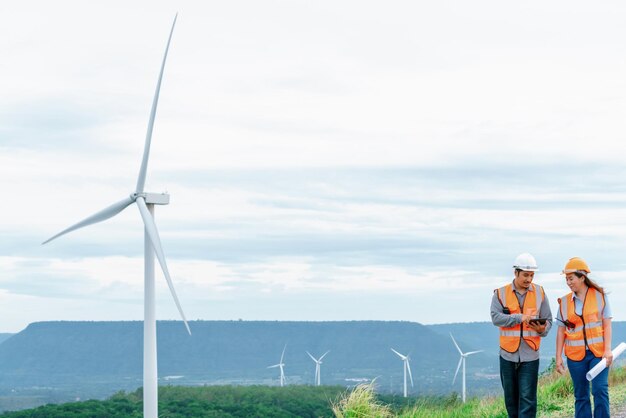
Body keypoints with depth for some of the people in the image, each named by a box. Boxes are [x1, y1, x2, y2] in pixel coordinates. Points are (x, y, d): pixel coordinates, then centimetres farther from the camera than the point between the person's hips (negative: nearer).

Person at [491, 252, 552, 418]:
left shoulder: (539, 292, 5)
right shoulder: (501, 293, 1)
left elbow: (548, 320, 7)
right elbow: (496, 317, -12)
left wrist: (542, 329, -16)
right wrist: (520, 318, -22)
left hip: (530, 355, -1)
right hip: (508, 354, 1)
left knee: (527, 398, -7)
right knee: (510, 397, 12)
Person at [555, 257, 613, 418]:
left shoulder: (599, 296, 0)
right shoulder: (564, 302, 6)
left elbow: (607, 324, -1)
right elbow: (561, 331, 7)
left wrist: (608, 350, -10)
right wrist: (558, 357, 3)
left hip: (598, 352, -2)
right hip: (575, 355, 2)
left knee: (600, 390, -13)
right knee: (580, 395, 5)